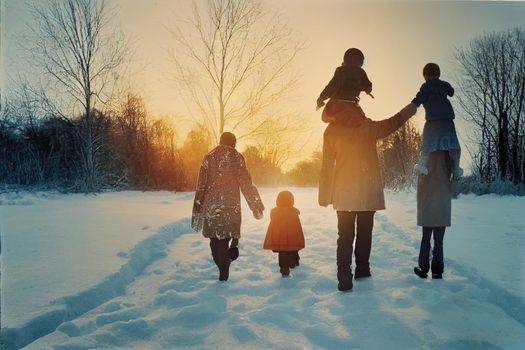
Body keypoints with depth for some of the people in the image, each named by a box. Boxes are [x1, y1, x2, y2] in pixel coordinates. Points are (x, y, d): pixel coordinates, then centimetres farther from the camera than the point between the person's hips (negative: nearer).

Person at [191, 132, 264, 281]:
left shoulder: (209, 157, 7)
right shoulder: (236, 157, 1)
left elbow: (201, 185, 4)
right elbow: (246, 183, -2)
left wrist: (198, 210, 9)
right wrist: (256, 207, 4)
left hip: (211, 204, 1)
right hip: (231, 204, -1)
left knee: (216, 239, 6)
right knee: (226, 234, 14)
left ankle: (223, 270, 1)